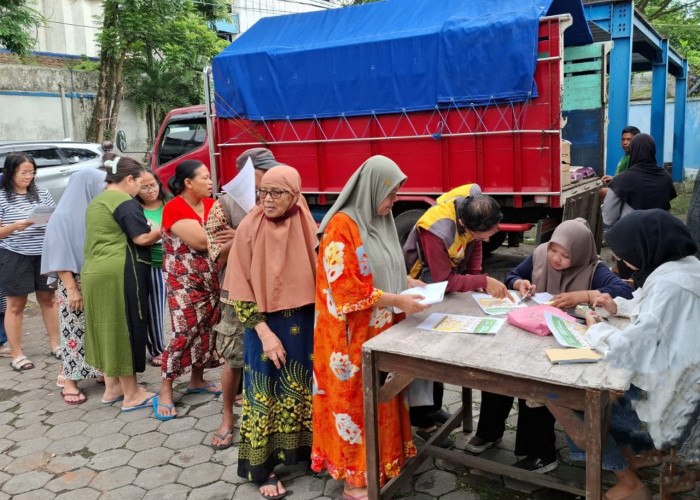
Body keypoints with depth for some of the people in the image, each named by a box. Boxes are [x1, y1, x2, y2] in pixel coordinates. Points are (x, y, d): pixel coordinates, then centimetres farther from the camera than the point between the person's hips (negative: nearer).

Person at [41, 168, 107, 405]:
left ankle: (102, 371, 22)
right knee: (74, 330, 0)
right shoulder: (63, 217, -11)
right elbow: (59, 257, -12)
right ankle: (70, 382, 10)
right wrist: (71, 288, -15)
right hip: (75, 283, -6)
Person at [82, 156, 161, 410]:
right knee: (125, 328, -2)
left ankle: (112, 387, 25)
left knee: (107, 328, 15)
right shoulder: (125, 201, -10)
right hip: (120, 273, -9)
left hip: (95, 271, 10)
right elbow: (142, 238, -17)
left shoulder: (97, 201, 20)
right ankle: (131, 394, 6)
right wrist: (163, 229, -1)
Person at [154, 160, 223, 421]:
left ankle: (197, 380, 28)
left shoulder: (211, 204, 7)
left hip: (212, 279, 7)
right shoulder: (174, 208, -14)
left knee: (207, 330, 11)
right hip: (184, 282, -7)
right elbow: (200, 241, -24)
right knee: (184, 333, -9)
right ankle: (165, 391, 5)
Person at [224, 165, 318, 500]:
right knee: (265, 394, 6)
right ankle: (263, 468, 20)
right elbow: (240, 286, -10)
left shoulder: (307, 226, -2)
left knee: (303, 389, 14)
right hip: (265, 325, -3)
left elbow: (317, 272, 8)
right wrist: (264, 331, -16)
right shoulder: (250, 228, -10)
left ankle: (304, 448, 34)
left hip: (303, 325, 3)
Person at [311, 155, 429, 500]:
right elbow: (347, 291, -22)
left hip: (381, 329, 8)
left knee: (382, 396, 17)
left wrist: (410, 283, 3)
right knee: (356, 401, 4)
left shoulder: (379, 221, 8)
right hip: (353, 334, -8)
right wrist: (398, 301, -21)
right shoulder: (342, 226, -18)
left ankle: (382, 461, 34)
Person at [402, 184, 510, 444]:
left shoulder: (476, 205, -22)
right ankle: (424, 421, 7)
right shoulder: (437, 230, -41)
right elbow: (445, 281, -33)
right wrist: (484, 282, -35)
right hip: (423, 284, -7)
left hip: (450, 278, 7)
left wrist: (475, 276, -11)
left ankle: (433, 406, 34)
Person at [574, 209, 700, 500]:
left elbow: (626, 349, -30)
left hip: (670, 402, -10)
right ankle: (627, 453, 31)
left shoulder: (669, 285, -29)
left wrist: (595, 329, -11)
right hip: (676, 384, 10)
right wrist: (620, 307, 8)